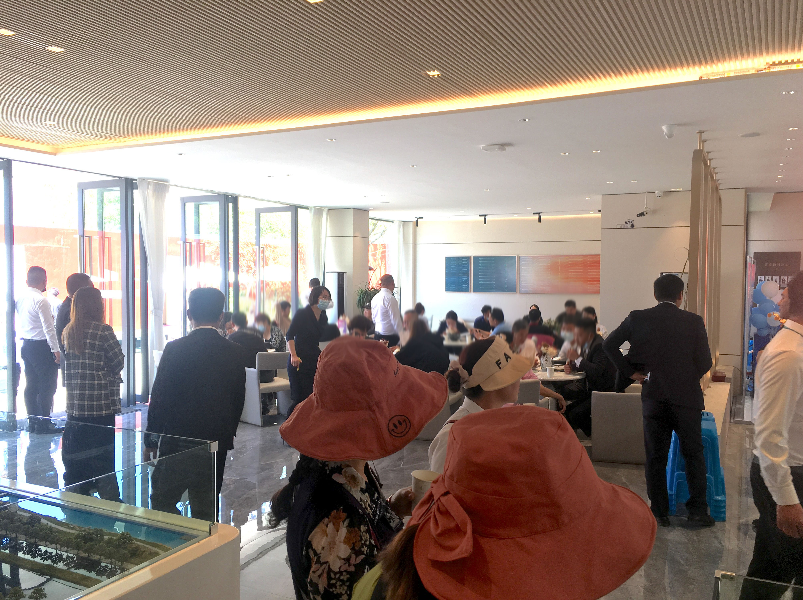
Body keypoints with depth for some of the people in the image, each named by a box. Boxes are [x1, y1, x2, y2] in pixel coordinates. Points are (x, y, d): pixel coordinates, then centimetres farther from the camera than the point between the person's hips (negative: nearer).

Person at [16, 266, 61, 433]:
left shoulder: (20, 299, 8)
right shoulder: (41, 300, -16)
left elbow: (20, 322, 16)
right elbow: (48, 327, -18)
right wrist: (56, 349, -16)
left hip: (26, 345, 9)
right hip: (41, 346, -9)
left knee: (31, 385, 13)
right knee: (47, 385, -2)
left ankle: (33, 422, 20)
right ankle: (44, 424, -1)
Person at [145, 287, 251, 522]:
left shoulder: (175, 349, -11)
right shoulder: (237, 354, -1)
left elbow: (159, 398, -7)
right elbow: (238, 402, 5)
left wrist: (150, 440, 3)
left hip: (176, 442, -3)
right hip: (216, 445, 3)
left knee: (162, 503, 13)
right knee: (206, 509, 14)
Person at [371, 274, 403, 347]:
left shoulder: (375, 298, 9)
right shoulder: (390, 299, -16)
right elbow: (396, 320, -17)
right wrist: (402, 338, -12)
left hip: (378, 335, 8)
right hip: (390, 336, -8)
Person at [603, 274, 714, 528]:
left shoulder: (638, 319, -3)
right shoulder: (693, 321, -6)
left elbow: (609, 344, -4)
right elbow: (705, 363, -5)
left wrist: (629, 371, 2)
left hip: (653, 399, 1)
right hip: (687, 397, -1)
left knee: (656, 458, 9)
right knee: (693, 454, 15)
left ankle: (660, 513, 15)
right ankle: (698, 509, 16)